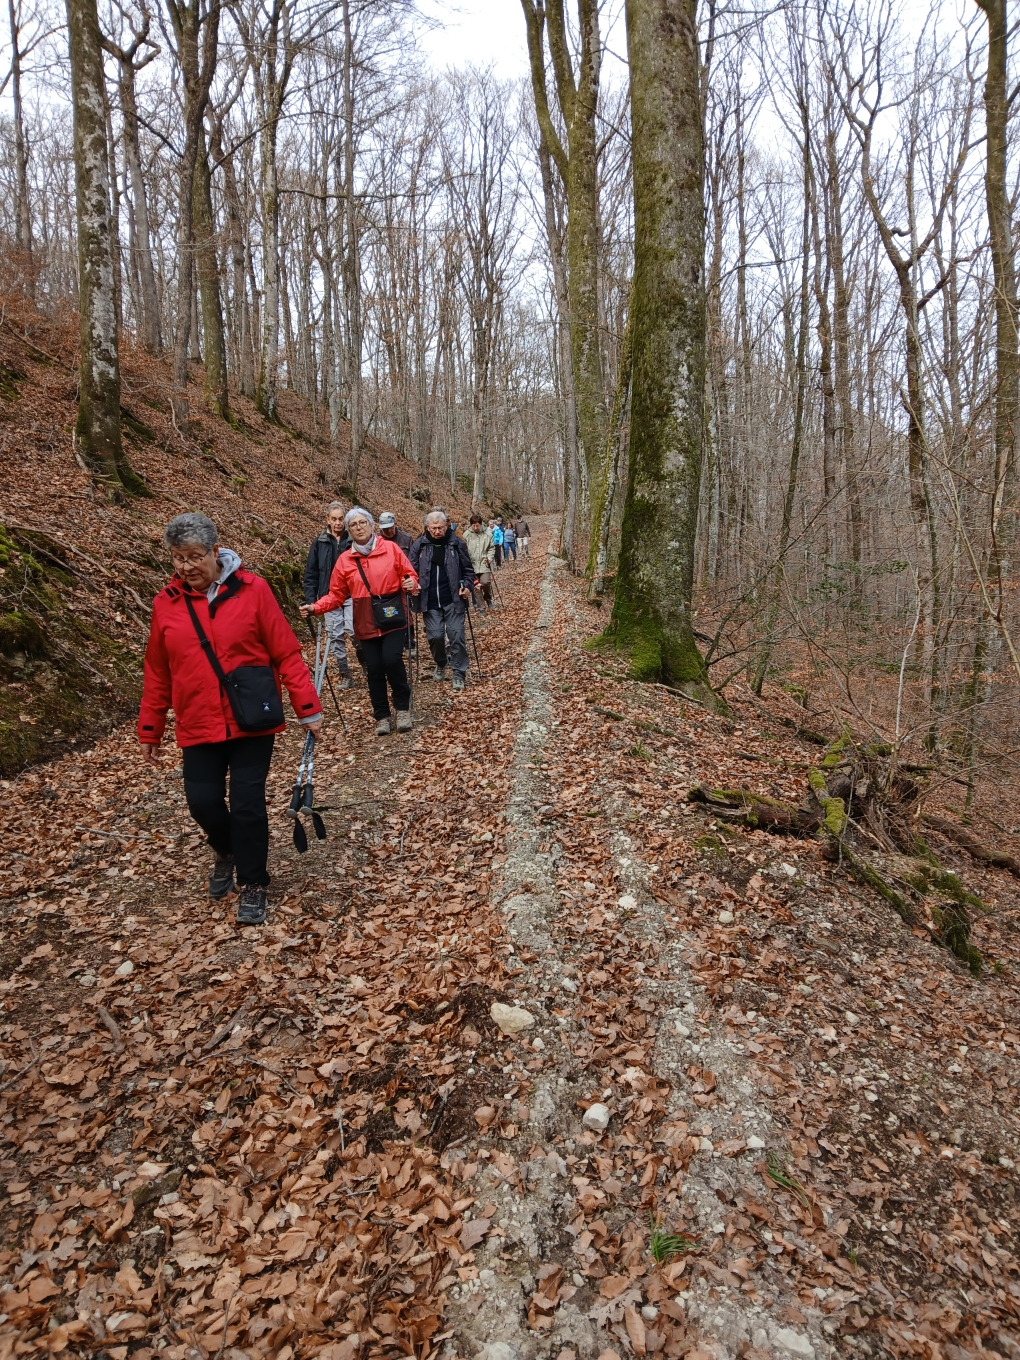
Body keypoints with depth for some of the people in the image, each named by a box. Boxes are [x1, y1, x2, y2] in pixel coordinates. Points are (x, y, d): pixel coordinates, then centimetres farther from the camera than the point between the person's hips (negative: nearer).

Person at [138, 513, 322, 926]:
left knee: (248, 803, -2)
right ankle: (226, 852, 36)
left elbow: (286, 654, -7)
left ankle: (253, 885, 18)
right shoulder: (166, 602, 1)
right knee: (202, 801, 3)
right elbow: (158, 673, 8)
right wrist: (150, 730, 13)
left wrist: (308, 708, -9)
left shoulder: (252, 589, -8)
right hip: (198, 726, 3)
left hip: (253, 721, -3)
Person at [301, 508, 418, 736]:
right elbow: (336, 595, 4)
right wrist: (316, 607, -11)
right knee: (374, 670, 3)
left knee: (391, 659, -18)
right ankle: (382, 717, 18)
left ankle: (403, 707, 3)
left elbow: (409, 574, 4)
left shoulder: (391, 548, -1)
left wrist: (411, 584, -19)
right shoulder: (344, 560, 4)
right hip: (366, 624, 2)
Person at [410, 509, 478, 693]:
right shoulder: (419, 546, 0)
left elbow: (468, 569, 7)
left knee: (456, 635, -3)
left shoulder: (457, 544, -1)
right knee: (435, 635, 1)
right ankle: (440, 665, 30)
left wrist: (468, 586, -8)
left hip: (453, 600, -1)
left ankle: (459, 675, 7)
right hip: (430, 602, 1)